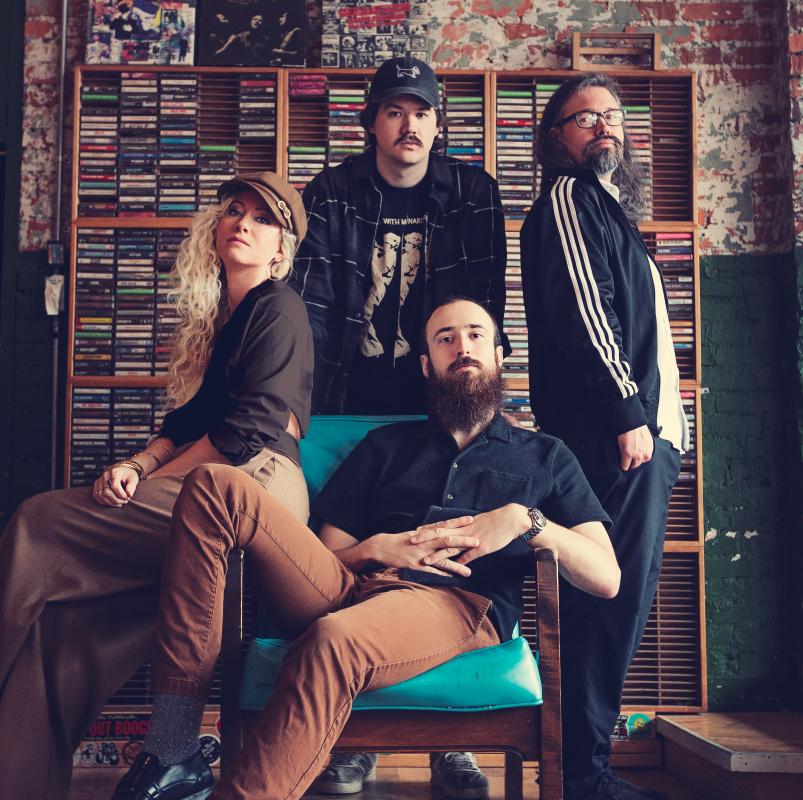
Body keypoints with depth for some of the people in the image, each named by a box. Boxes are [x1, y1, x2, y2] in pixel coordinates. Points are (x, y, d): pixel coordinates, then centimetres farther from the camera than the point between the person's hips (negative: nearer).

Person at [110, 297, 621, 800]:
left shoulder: (545, 457, 23)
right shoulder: (387, 445, 29)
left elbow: (607, 579, 11)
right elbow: (328, 556, 23)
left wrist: (524, 520, -4)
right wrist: (378, 549, 1)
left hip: (458, 604, -4)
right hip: (352, 588, 4)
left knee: (334, 641, -40)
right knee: (215, 485, -16)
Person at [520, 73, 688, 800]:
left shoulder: (608, 206, 27)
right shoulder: (568, 197, -2)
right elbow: (582, 312, -15)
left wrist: (655, 417, 15)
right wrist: (628, 412, -18)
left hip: (641, 428, 10)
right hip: (613, 432, -10)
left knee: (620, 596, 11)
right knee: (616, 596, -11)